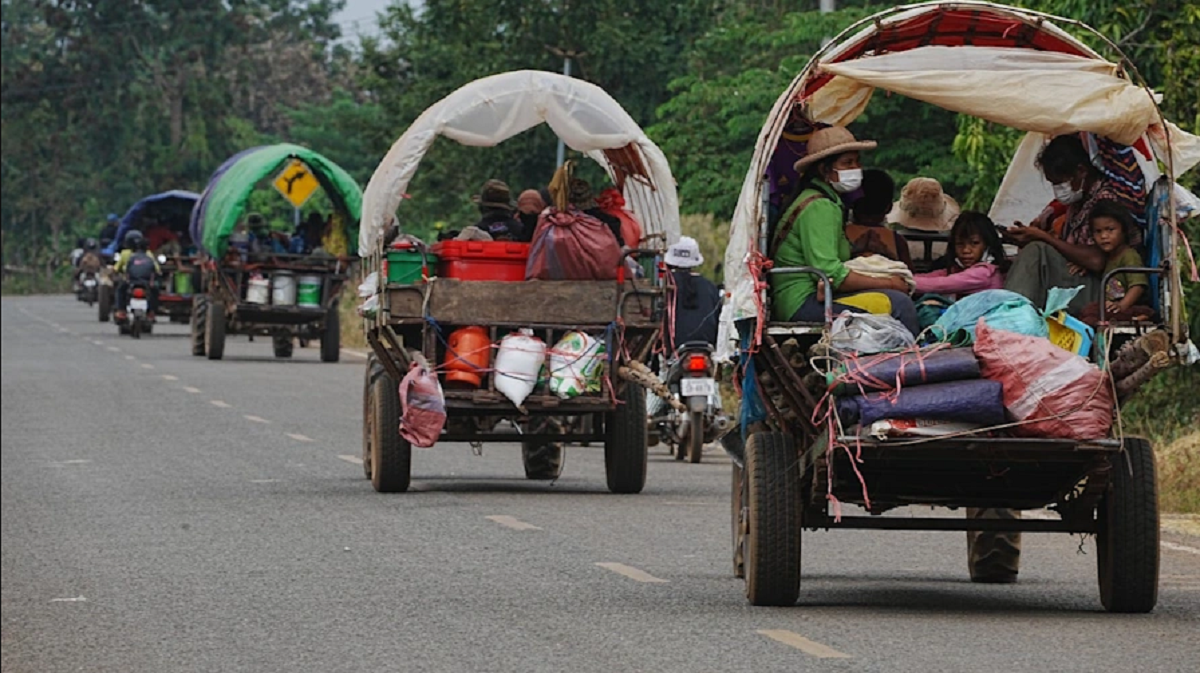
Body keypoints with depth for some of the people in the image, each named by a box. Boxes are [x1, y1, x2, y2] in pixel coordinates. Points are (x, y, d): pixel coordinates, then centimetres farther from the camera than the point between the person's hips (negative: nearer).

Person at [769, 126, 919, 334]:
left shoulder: (829, 203, 20)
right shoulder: (819, 207, -12)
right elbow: (830, 274, -21)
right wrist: (886, 283, -13)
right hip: (802, 303, -10)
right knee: (898, 303, -20)